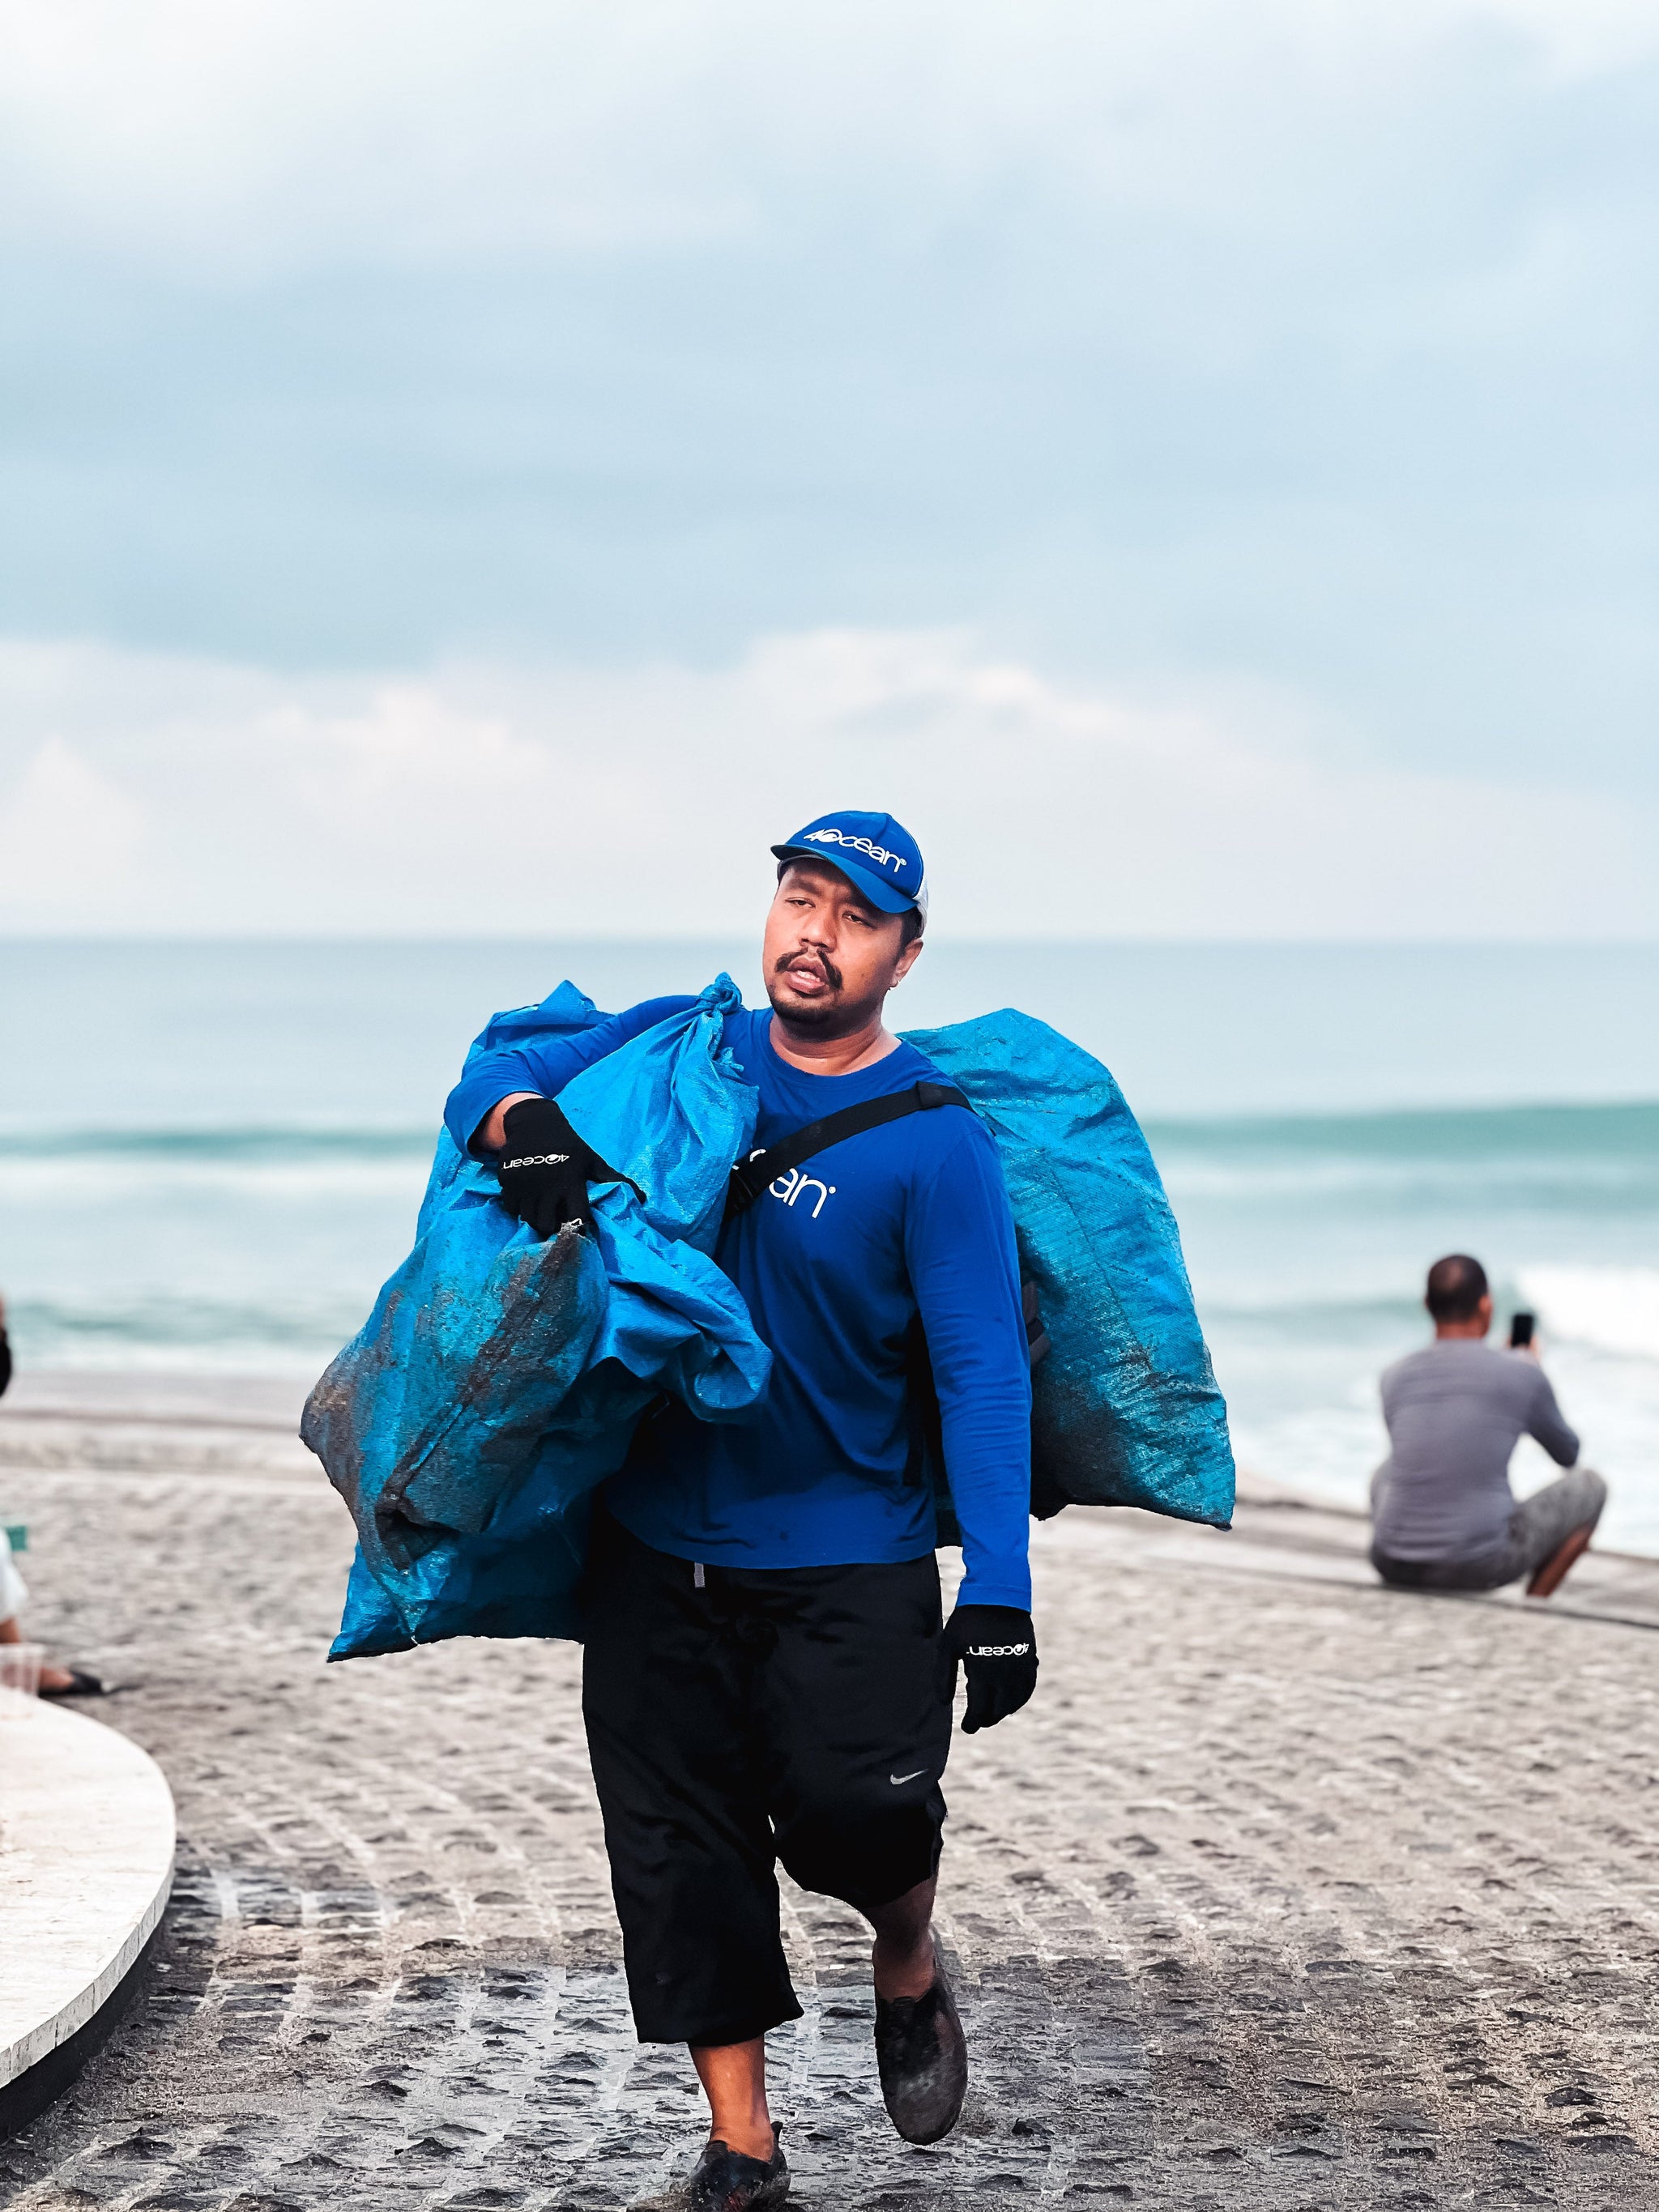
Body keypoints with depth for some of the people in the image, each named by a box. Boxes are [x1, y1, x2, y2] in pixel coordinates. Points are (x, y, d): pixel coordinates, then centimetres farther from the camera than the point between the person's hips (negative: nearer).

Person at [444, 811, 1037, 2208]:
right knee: (678, 1836, 3)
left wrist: (998, 1590, -19)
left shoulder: (937, 1141, -9)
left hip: (848, 1555, -3)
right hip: (658, 1540, 4)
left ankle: (909, 1973, 19)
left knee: (858, 1807, -16)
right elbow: (491, 1077, 9)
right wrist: (527, 1126, -17)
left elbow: (984, 1371, -12)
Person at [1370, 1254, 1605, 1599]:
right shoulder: (1521, 1376, -6)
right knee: (1587, 1486, 19)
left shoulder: (1394, 1379, 4)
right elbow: (1568, 1454, 14)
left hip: (1392, 1566, 3)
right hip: (1478, 1568, -3)